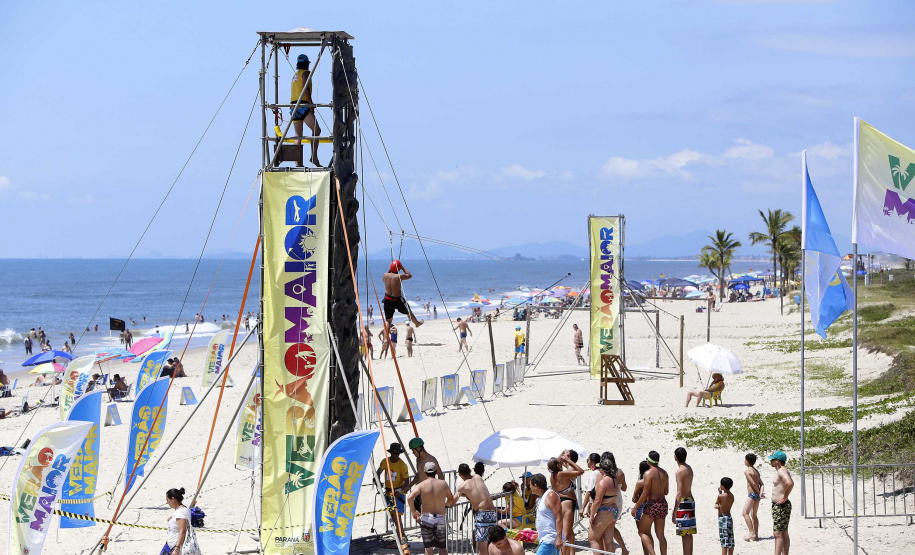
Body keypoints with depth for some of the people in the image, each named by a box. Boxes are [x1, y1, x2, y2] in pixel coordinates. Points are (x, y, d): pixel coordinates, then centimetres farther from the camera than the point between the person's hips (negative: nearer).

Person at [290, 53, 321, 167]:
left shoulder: (295, 75, 23)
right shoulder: (305, 73, 0)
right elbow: (305, 88, -15)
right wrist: (311, 103, -16)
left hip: (293, 106, 8)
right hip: (303, 105, -8)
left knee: (298, 135, 6)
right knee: (316, 130, -13)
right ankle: (314, 157, -24)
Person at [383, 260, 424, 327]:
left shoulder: (385, 276, -6)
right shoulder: (399, 276, -19)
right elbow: (409, 275, 0)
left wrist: (390, 269, 16)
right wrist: (402, 267, 6)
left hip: (387, 300, 3)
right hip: (397, 301, -3)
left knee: (388, 321, 12)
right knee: (409, 312, 26)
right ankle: (417, 323, 48)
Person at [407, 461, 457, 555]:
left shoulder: (422, 485, -3)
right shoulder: (443, 484, 4)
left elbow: (410, 497, -17)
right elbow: (451, 500, 16)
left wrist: (414, 511, -2)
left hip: (426, 518, -1)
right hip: (440, 518, 1)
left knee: (428, 547, 5)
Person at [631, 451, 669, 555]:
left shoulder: (649, 473, -13)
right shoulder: (664, 473, 8)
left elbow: (645, 493, -16)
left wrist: (635, 507, -8)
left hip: (652, 504, -7)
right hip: (663, 503, 7)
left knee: (642, 532, 3)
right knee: (660, 534, 11)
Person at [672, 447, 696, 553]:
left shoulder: (680, 471, -18)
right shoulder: (689, 468, 9)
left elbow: (679, 493, -23)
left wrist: (674, 512, -24)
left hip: (683, 502, -9)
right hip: (690, 500, 9)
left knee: (685, 534, -8)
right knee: (689, 533, 15)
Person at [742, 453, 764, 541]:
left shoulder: (747, 471, -10)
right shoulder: (756, 471, 15)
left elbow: (753, 483, -16)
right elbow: (761, 483, 5)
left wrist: (759, 493, -7)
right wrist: (760, 493, -8)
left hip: (752, 494, -9)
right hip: (757, 495, 9)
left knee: (745, 513, -10)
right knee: (754, 515, 15)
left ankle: (752, 533, -20)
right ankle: (756, 535, 15)